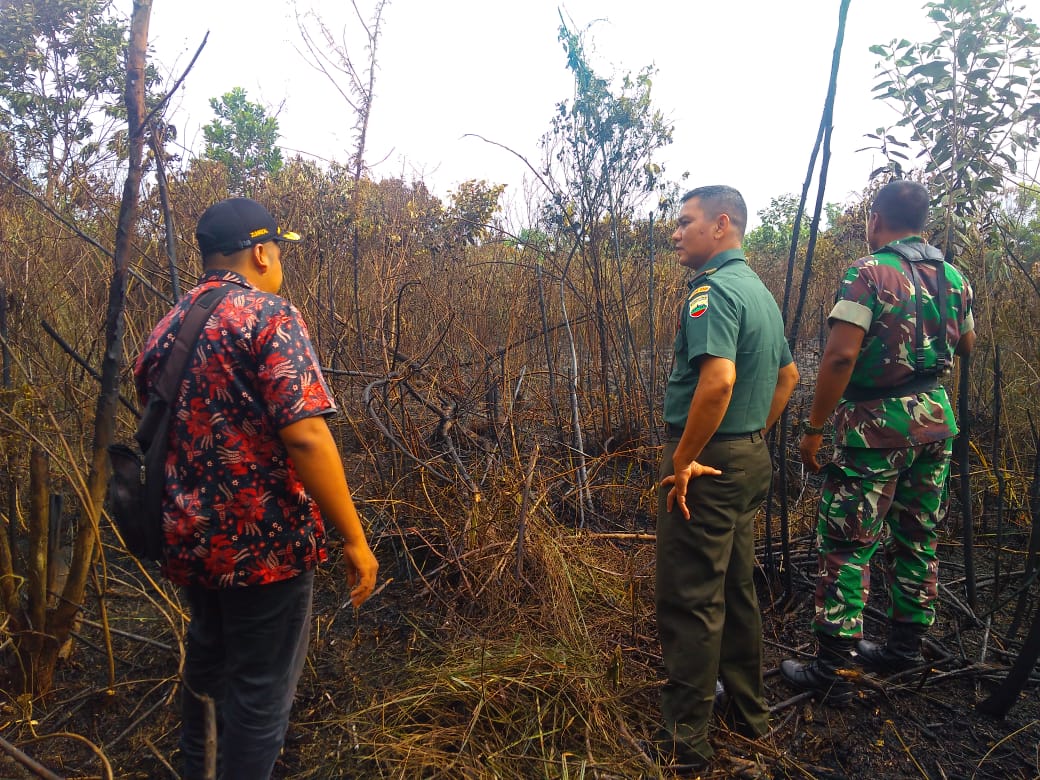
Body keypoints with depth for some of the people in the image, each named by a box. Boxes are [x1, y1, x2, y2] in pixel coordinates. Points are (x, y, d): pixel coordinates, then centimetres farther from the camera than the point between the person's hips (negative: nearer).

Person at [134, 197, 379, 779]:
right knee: (261, 692, 8)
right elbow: (304, 436, -24)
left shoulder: (165, 331, 9)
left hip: (191, 541, 8)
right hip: (266, 541, -8)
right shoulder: (270, 315, -13)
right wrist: (355, 538, -18)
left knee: (206, 665, 29)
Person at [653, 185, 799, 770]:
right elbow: (788, 375, 23)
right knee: (737, 590, 20)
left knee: (690, 602, 0)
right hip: (750, 459, 10)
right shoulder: (760, 290, 14)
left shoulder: (713, 289, -17)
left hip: (706, 464, -10)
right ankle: (749, 711, 34)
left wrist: (683, 460, -22)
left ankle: (685, 741, 12)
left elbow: (719, 379, -30)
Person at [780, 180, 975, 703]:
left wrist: (814, 428, -17)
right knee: (917, 539, 17)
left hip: (877, 424, -7)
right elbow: (966, 345, 23)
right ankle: (905, 648, 30)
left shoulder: (868, 272, -13)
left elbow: (841, 356, -22)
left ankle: (831, 670, 3)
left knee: (848, 546, -2)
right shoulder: (952, 277, 8)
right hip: (935, 419, 7)